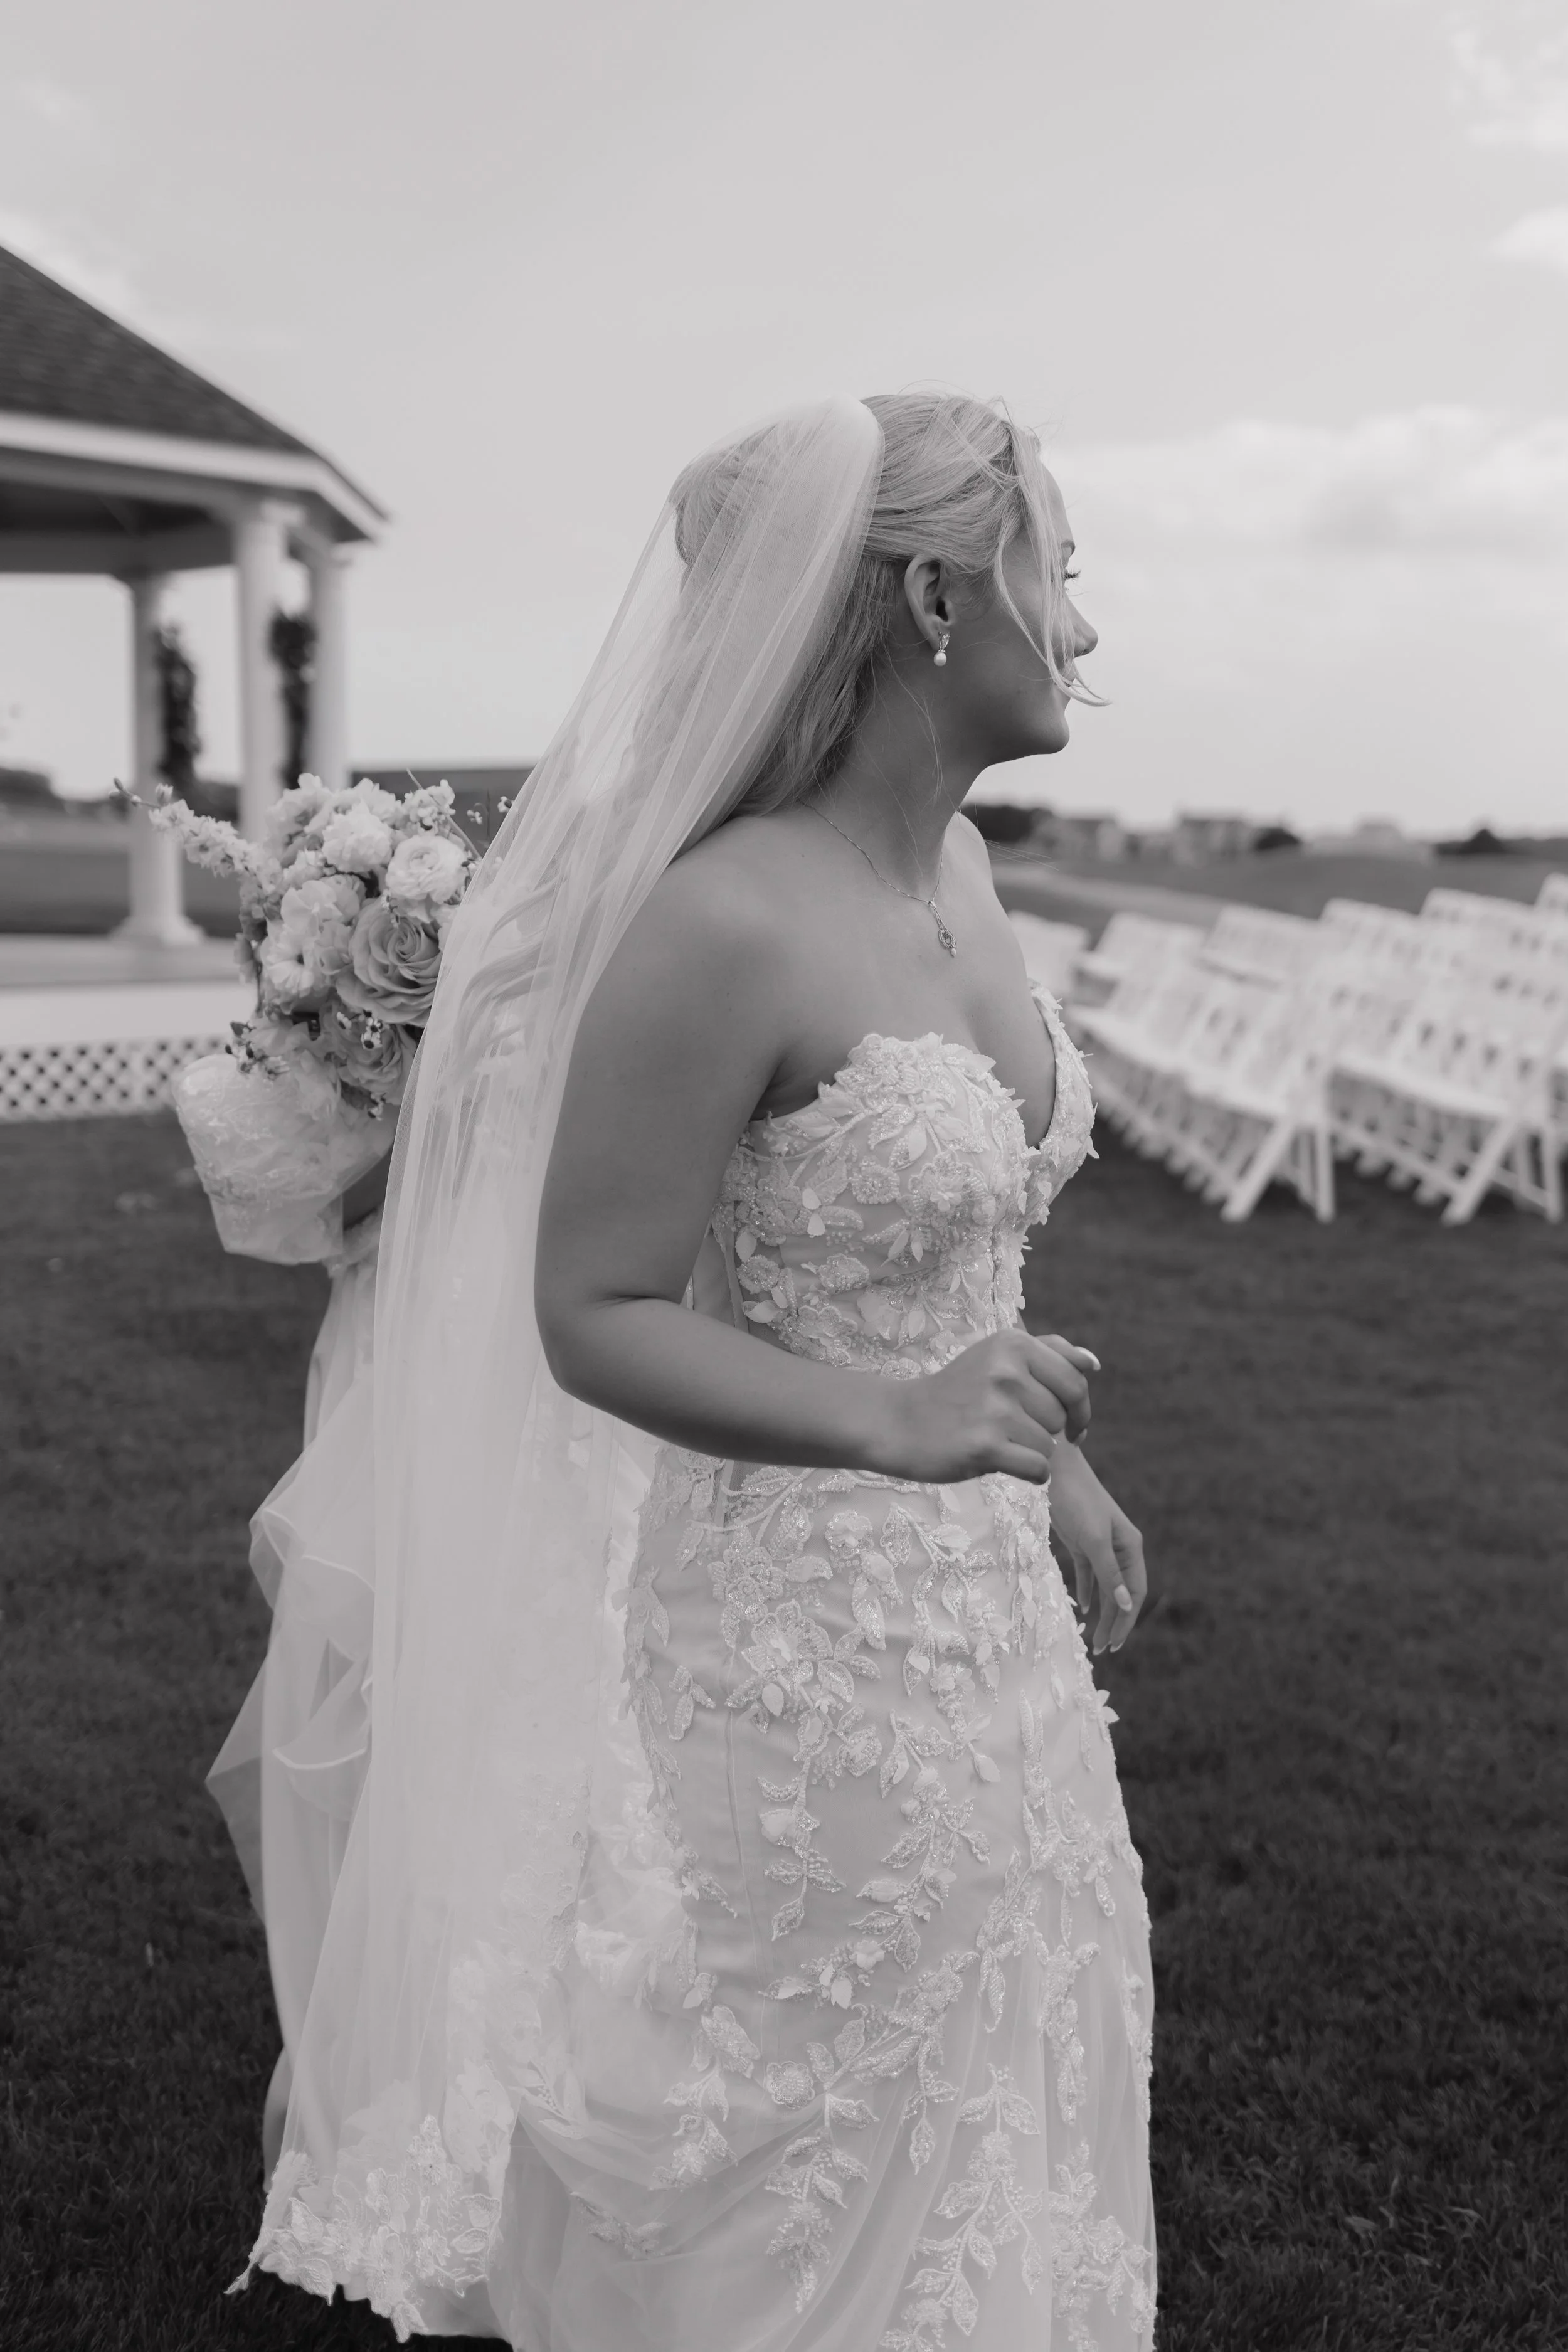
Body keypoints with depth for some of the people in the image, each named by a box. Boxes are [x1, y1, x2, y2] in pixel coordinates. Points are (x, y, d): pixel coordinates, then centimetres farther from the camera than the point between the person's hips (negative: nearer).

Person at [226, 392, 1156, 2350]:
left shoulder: (959, 874, 2)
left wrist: (1050, 1463, 16)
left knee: (965, 2085, 24)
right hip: (803, 1632, -8)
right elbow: (593, 1315, -19)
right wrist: (890, 1422, -30)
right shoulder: (724, 924, -23)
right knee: (808, 2141, 13)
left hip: (977, 1606, 8)